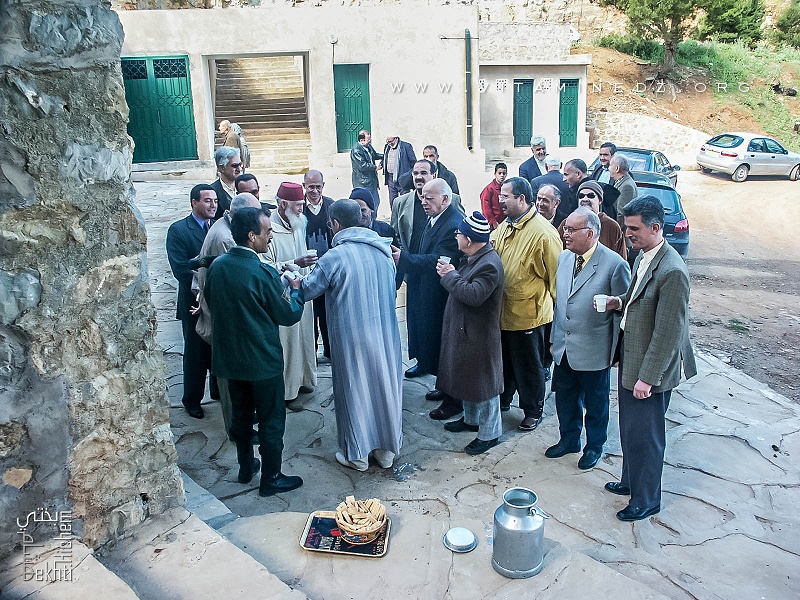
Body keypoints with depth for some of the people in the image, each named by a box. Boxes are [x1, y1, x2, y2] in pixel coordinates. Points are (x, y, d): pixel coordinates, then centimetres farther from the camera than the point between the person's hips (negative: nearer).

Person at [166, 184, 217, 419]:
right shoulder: (178, 230, -7)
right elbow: (181, 269, -15)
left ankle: (219, 390, 33)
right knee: (195, 353, 8)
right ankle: (192, 400, 23)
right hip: (196, 301, -4)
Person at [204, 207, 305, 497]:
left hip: (228, 356, 7)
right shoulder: (263, 273, -23)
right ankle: (270, 479, 21)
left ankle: (246, 466, 38)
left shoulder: (217, 266, -3)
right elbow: (288, 315, -13)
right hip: (262, 359, -7)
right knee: (271, 420, 9)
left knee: (241, 414, 22)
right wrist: (296, 289, 4)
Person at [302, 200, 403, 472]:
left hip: (351, 338, -4)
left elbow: (307, 291, -4)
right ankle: (387, 449, 30)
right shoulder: (384, 249, 0)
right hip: (386, 335, 5)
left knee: (354, 390, 11)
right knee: (385, 384, 16)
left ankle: (357, 454, 24)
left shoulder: (334, 257, -15)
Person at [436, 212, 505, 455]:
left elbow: (474, 295, -33)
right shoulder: (471, 258, 7)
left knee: (483, 381, 3)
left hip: (480, 336, -10)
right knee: (466, 377, 23)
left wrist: (450, 275, -22)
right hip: (463, 329, 10)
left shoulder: (489, 264, -24)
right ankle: (471, 419, 42)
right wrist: (449, 273, -4)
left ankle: (489, 433, 17)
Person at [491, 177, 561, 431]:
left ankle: (534, 411, 30)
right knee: (505, 360, 23)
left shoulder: (543, 233, -20)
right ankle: (503, 399, 43)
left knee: (529, 366, 11)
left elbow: (556, 276, -17)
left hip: (528, 315, -7)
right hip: (503, 311, 7)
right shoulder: (505, 226, 4)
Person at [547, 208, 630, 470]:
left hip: (593, 351, -6)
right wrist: (554, 338, 12)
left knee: (595, 403, 14)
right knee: (565, 398, 19)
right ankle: (569, 440, 41)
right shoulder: (564, 257, 2)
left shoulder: (614, 264, -17)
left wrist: (616, 351, -10)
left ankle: (594, 446, 36)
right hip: (564, 348, 6)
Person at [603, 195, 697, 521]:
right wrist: (620, 301, 1)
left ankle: (647, 500, 27)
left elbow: (668, 333, -24)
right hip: (629, 356, 9)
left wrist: (647, 378, -20)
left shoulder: (672, 271, -26)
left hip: (651, 367, -9)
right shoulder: (643, 256, 3)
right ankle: (631, 480, 43)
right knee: (629, 429, 23)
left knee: (644, 435, 8)